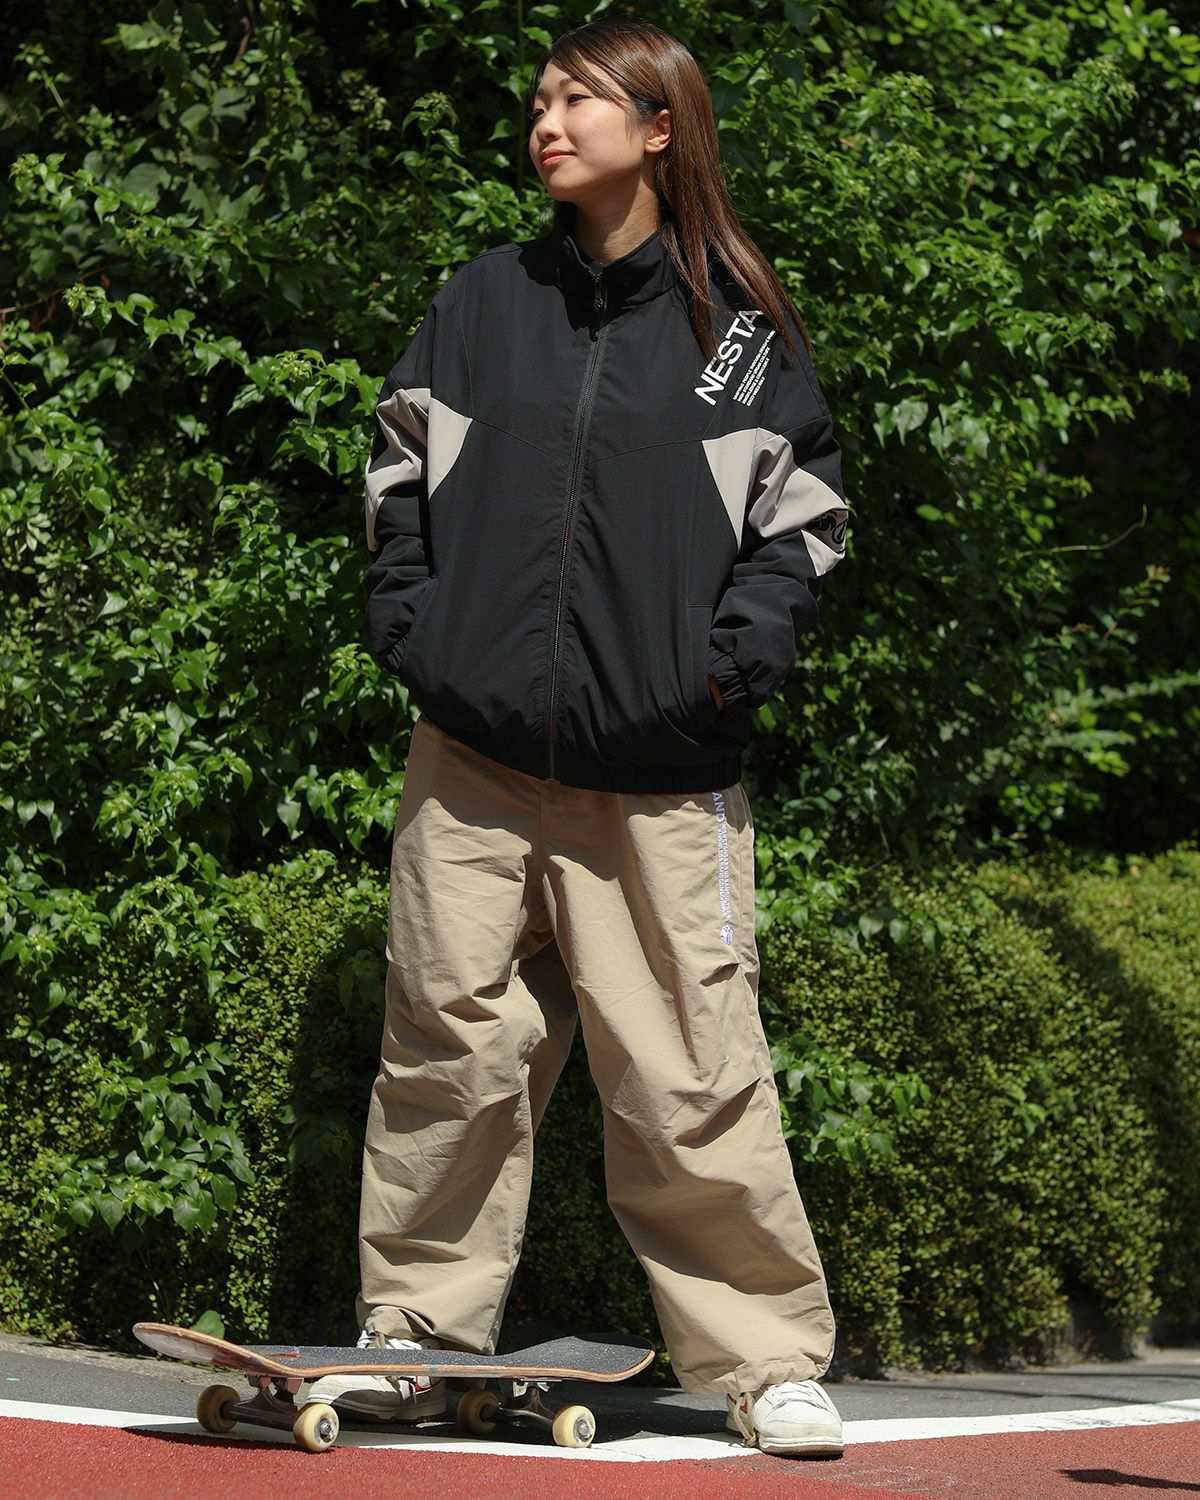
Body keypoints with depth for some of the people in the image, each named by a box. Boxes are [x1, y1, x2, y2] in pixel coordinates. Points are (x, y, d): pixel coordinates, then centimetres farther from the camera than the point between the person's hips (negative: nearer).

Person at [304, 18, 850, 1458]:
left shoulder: (742, 327, 7)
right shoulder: (478, 303, 13)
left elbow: (800, 512, 8)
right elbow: (398, 469, 18)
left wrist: (736, 655, -5)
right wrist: (407, 622, 4)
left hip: (661, 771, -2)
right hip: (473, 756, 3)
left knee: (690, 1079, -5)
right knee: (450, 1051, 2)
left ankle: (769, 1359, 6)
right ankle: (414, 1334, 14)